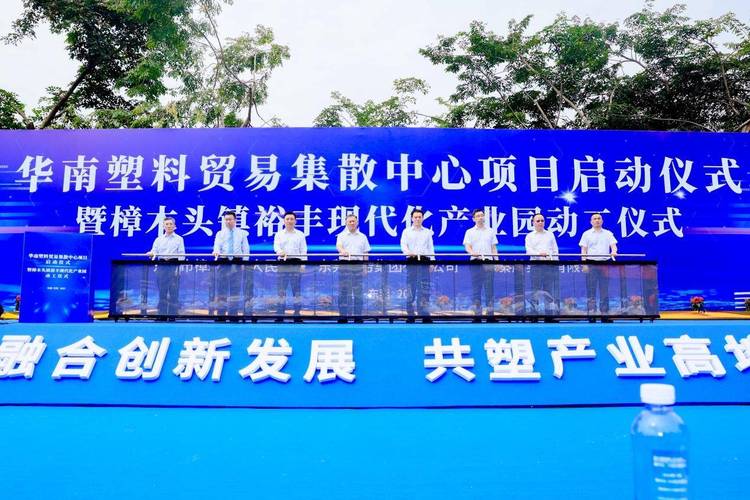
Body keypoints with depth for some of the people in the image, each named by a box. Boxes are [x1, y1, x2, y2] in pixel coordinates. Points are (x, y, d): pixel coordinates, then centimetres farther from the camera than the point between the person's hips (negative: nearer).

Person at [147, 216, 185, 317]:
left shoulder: (179, 239, 8)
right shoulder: (158, 239, 16)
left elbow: (182, 255, 2)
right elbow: (154, 252, 8)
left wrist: (178, 268, -9)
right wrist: (151, 254, -16)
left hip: (173, 265, -2)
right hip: (161, 266, 3)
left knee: (173, 292, -4)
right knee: (162, 292, 4)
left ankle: (173, 313, 0)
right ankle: (161, 313, 10)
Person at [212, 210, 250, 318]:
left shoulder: (242, 233, 10)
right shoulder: (220, 233, 10)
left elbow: (246, 249, 8)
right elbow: (217, 245, -6)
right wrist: (216, 251, -29)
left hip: (237, 262, 0)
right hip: (223, 262, 1)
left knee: (235, 289, 0)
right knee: (221, 288, 0)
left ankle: (233, 313, 6)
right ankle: (221, 312, 5)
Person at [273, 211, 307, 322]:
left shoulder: (300, 234, 11)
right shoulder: (279, 234, 12)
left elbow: (303, 250, 6)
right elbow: (276, 246, -3)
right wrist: (281, 252, -26)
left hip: (296, 263, 0)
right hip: (282, 263, 1)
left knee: (297, 289, -2)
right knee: (281, 290, 1)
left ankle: (297, 314, 3)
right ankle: (280, 314, 6)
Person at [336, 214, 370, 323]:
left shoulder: (362, 237, 14)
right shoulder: (341, 235, 7)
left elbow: (365, 253, 13)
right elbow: (338, 246, -13)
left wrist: (365, 267, 5)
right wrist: (343, 251, -35)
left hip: (358, 266, 2)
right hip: (344, 266, -2)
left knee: (358, 292, 2)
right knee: (343, 292, -1)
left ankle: (358, 316, 9)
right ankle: (343, 316, 6)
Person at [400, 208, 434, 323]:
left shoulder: (427, 232, 16)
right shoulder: (407, 231, 10)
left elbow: (431, 248, 13)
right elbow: (403, 245, -1)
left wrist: (432, 261, 2)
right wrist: (408, 252, -23)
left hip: (424, 261, 1)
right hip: (411, 261, -1)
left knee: (425, 289, -2)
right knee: (410, 288, -2)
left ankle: (425, 314, 0)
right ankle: (410, 315, 4)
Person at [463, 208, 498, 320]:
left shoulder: (490, 231, 13)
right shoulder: (470, 232, 7)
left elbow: (494, 247, 13)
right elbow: (467, 247, -2)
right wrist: (472, 252, -23)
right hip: (475, 262, -1)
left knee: (489, 288, 0)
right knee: (476, 288, 1)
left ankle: (490, 312, 4)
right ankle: (477, 312, 6)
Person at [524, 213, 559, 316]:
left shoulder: (550, 234, 18)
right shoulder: (529, 236, 10)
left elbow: (555, 250, 13)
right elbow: (529, 250, -4)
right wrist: (539, 254, -23)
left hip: (549, 265, 2)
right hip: (536, 265, -2)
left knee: (549, 290, 2)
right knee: (535, 290, -5)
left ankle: (549, 311, 7)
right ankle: (535, 311, 0)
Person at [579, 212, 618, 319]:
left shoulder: (608, 233, 12)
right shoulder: (586, 234, 9)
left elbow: (613, 245, 3)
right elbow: (583, 250, 4)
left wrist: (614, 251, -21)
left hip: (605, 263, 1)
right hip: (591, 263, -1)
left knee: (604, 288, 2)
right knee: (591, 288, -3)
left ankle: (604, 311, 7)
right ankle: (591, 310, -1)